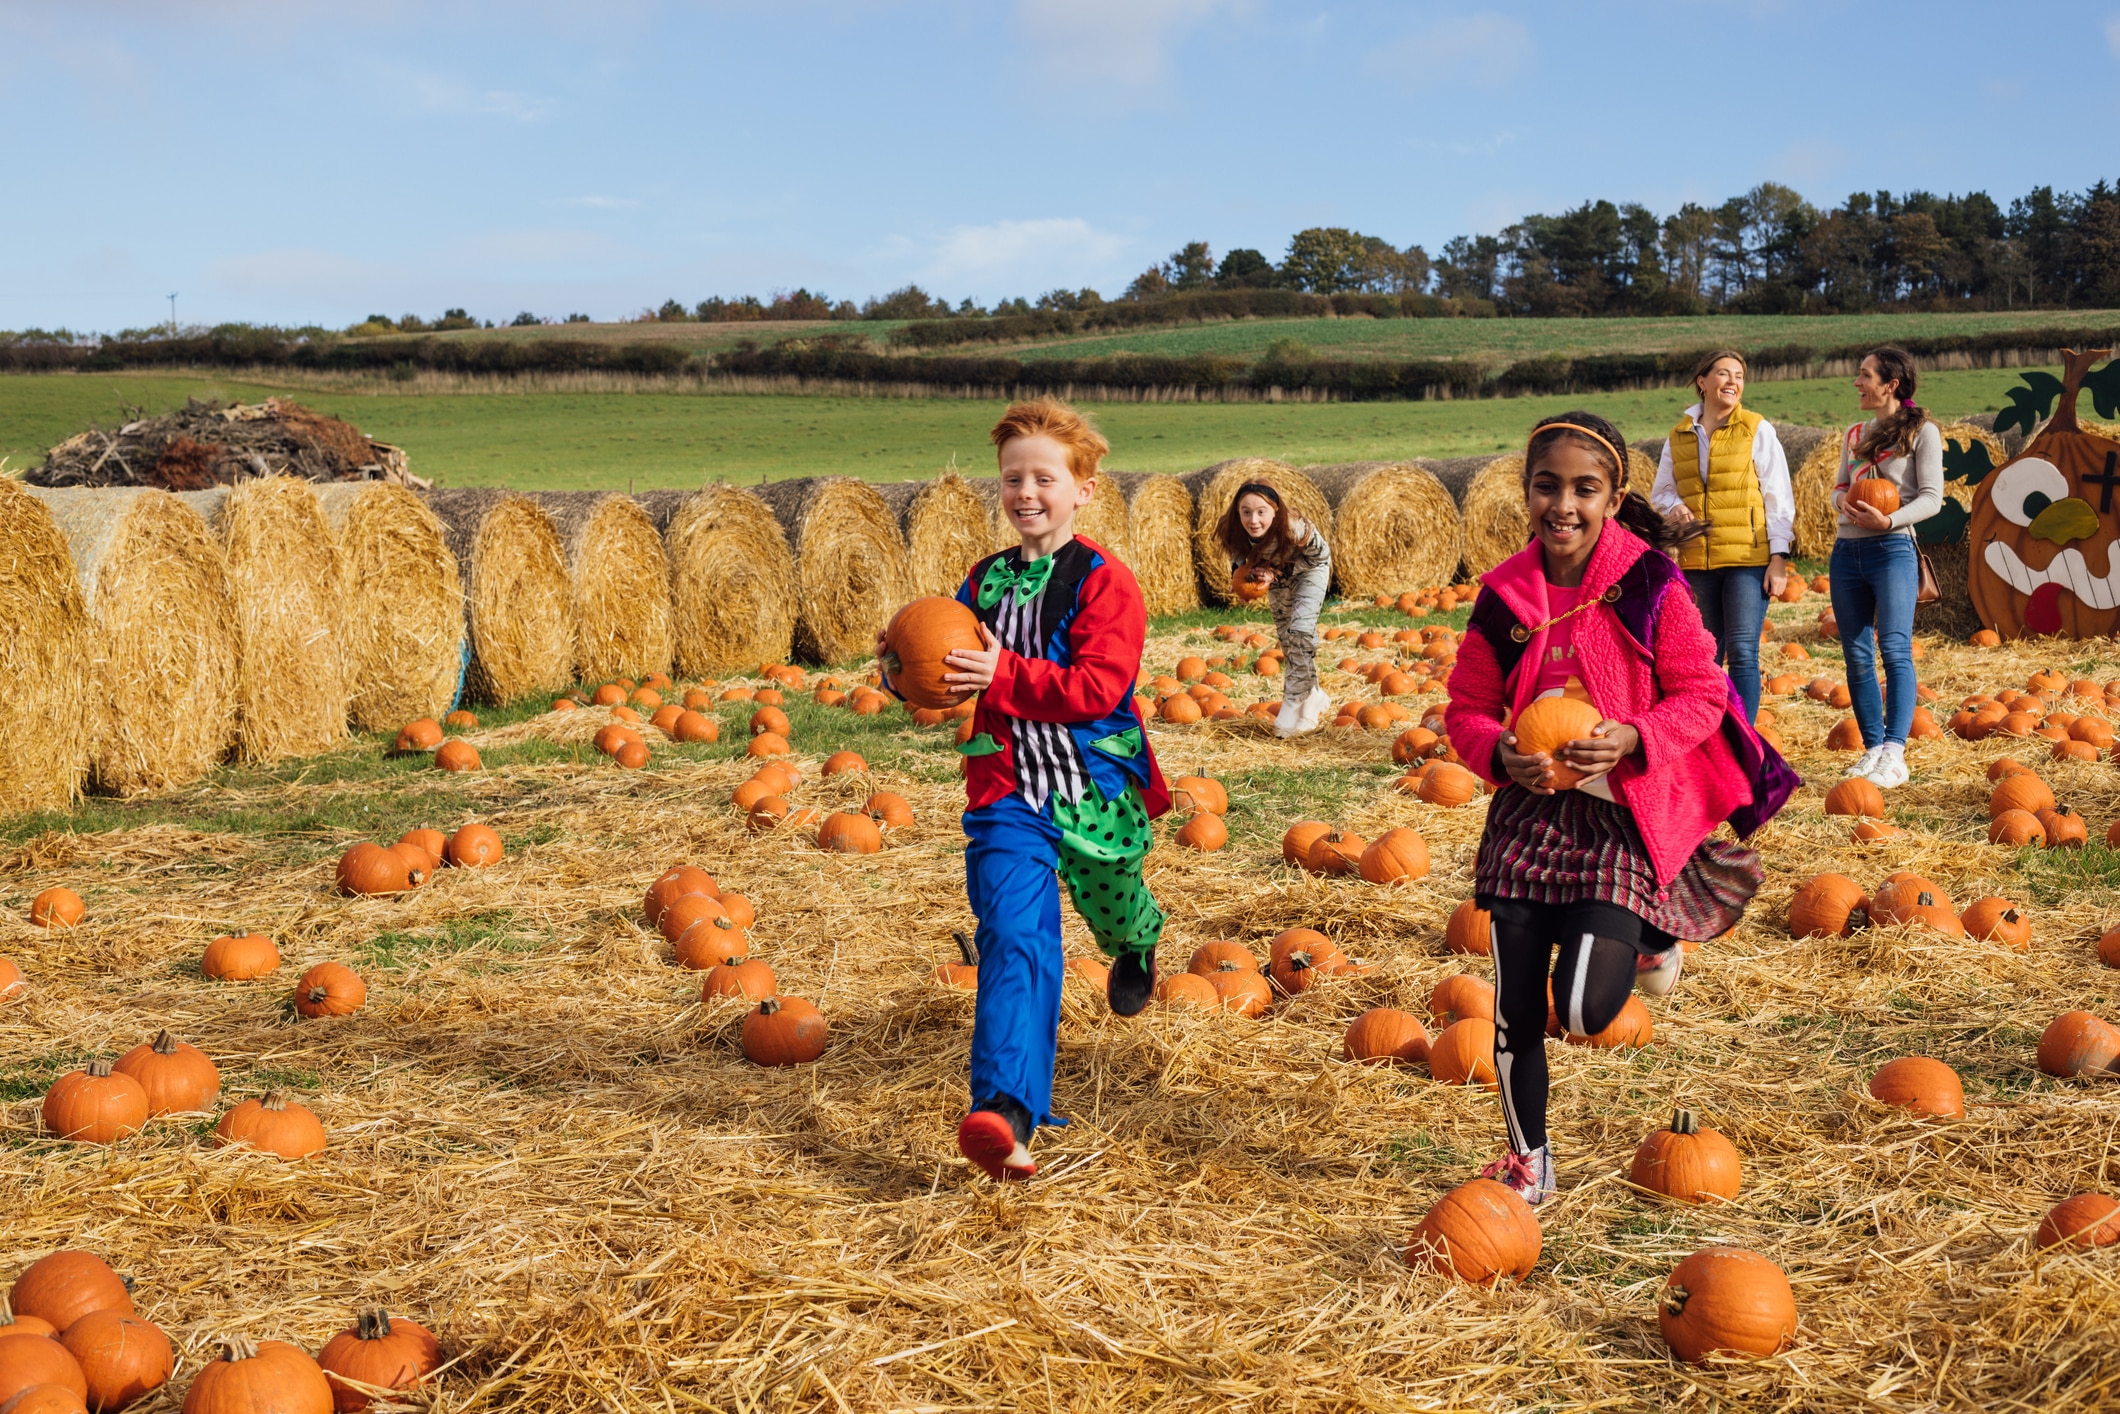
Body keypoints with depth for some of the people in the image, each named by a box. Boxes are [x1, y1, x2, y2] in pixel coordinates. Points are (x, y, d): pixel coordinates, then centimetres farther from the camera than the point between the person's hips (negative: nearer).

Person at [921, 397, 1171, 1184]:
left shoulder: (1104, 582, -9)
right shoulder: (985, 582, 8)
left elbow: (1099, 687, -21)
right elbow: (958, 677, 18)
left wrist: (1003, 674, -29)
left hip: (1094, 786, -2)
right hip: (1008, 791, 2)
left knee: (1112, 909, 22)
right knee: (1013, 936, -16)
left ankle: (1138, 944, 64)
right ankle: (1006, 1111, -27)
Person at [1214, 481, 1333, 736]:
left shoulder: (1294, 530, -43)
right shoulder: (1233, 533, -32)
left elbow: (1321, 555, -24)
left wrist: (1277, 573, -32)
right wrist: (1245, 574, -29)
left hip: (1310, 569, -5)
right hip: (1279, 574, 5)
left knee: (1300, 631, -18)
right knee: (1286, 638, 13)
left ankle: (1295, 709, -11)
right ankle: (1314, 698, 33)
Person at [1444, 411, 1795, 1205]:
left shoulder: (1651, 587, -10)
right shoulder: (1503, 596, -1)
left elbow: (1703, 697, -6)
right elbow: (1467, 710, 5)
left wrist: (1631, 740, -22)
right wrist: (1501, 754, -16)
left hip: (1622, 816, -3)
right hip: (1530, 809, 3)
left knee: (1586, 1009, -12)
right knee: (1516, 1009, 4)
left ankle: (1652, 930, 24)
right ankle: (1528, 1162, 25)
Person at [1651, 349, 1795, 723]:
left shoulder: (1757, 430, 1)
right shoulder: (1678, 437, 9)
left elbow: (1777, 495, 0)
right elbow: (1660, 492, 19)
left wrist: (1779, 557, -8)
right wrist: (1674, 508, -6)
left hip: (1748, 559, -3)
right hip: (1696, 562, 3)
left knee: (1742, 654, -9)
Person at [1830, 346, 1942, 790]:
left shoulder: (1921, 431, 1)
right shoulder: (1854, 434, 19)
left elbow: (1931, 497, -4)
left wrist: (1889, 521, -20)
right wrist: (1843, 502, -4)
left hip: (1893, 549, -6)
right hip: (1847, 550, 6)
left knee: (1895, 648, -15)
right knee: (1857, 654, 4)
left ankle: (1894, 755, -19)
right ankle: (1873, 748, 10)